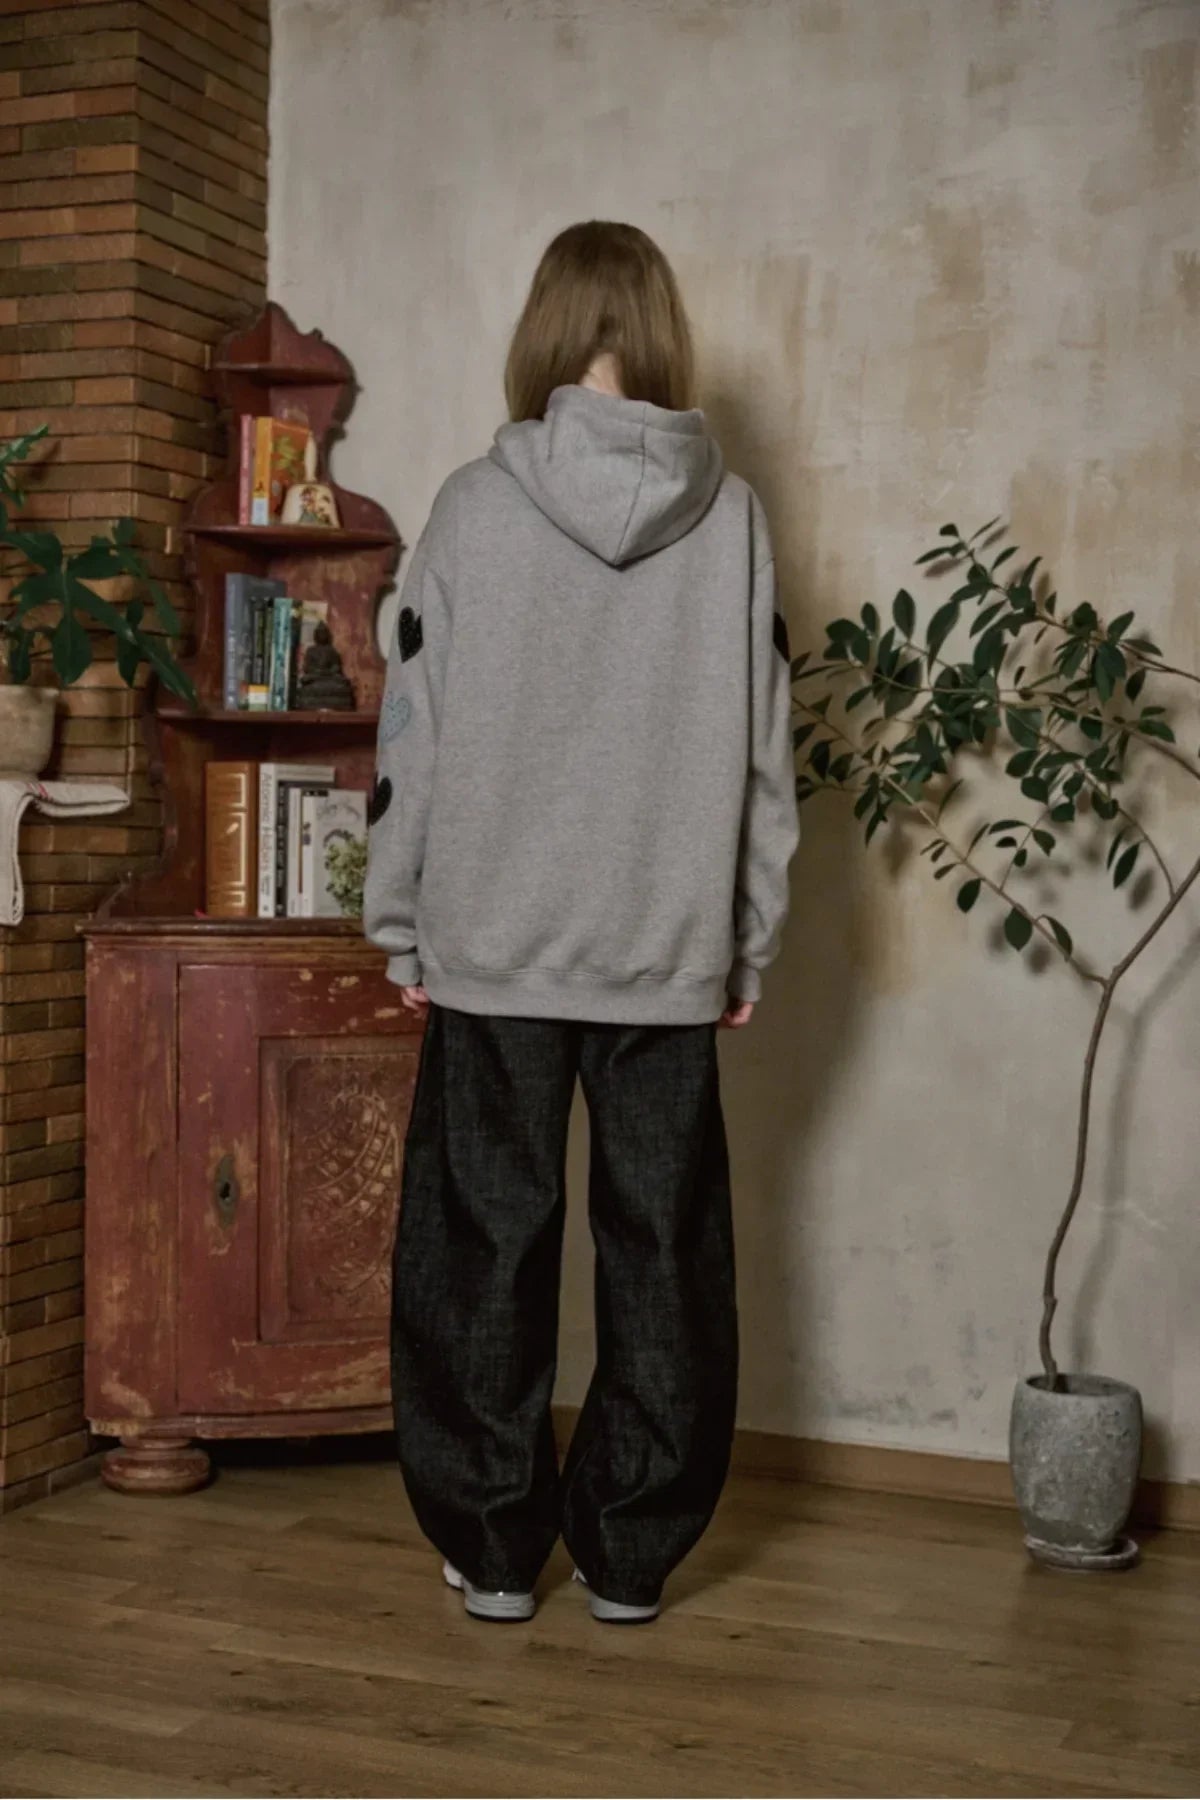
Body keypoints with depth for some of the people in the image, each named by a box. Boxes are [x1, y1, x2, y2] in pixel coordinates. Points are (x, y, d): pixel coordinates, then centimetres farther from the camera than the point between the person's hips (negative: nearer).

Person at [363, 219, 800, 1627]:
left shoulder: (475, 505, -5)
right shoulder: (732, 518, -1)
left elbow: (415, 735, -3)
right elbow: (761, 752, 2)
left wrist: (400, 924, 6)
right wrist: (748, 941, 10)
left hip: (495, 942, -1)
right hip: (670, 948, 1)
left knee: (485, 1245, 9)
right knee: (662, 1251, 10)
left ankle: (493, 1546, 17)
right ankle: (630, 1554, 17)